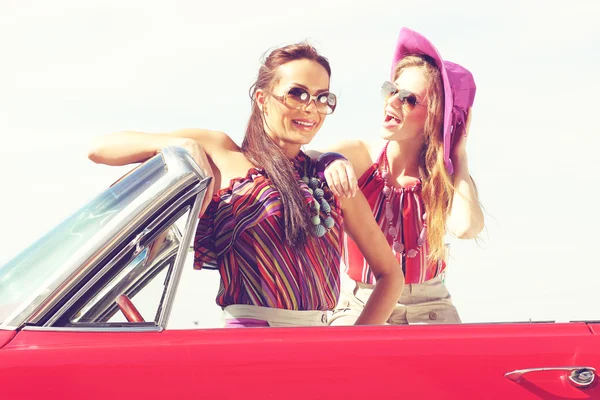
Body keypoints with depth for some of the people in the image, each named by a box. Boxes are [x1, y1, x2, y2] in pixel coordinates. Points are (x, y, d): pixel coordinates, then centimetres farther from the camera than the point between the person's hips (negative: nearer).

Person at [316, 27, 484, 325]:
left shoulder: (445, 178, -2)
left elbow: (466, 226, -24)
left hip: (428, 310, 1)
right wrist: (327, 162, -40)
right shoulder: (359, 156, -5)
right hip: (359, 307, -1)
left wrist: (459, 153, -12)